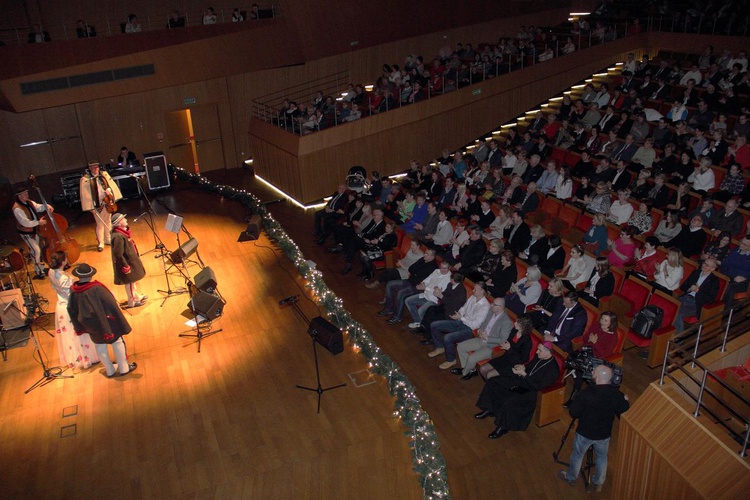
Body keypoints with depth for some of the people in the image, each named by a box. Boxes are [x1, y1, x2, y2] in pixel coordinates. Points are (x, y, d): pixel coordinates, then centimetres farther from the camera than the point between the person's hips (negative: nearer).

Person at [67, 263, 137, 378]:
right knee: (117, 343, 15)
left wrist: (79, 326, 12)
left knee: (99, 346, 21)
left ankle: (110, 371, 35)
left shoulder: (73, 290, -15)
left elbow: (72, 310, -2)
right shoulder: (97, 288, -30)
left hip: (91, 325, 5)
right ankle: (123, 368, 27)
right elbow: (111, 304, -23)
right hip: (106, 322, -5)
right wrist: (120, 321, -10)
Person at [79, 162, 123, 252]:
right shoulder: (85, 179, -9)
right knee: (100, 223, -1)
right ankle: (100, 243, 8)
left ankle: (108, 240, 29)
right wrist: (91, 207, -14)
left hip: (107, 202, 5)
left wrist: (108, 189, -15)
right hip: (97, 205, -5)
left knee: (108, 221, 15)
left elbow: (112, 184, 8)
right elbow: (85, 194, -10)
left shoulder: (104, 174, 5)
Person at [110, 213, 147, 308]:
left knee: (132, 280, 24)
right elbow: (118, 254, -28)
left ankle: (136, 296, 42)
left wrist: (136, 257, 19)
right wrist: (126, 266, -22)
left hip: (131, 260, 9)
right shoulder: (118, 236, -30)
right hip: (126, 262, -9)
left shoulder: (123, 232, 0)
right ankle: (132, 301, 23)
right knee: (129, 281, 7)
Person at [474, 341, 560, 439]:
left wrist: (523, 374, -25)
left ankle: (503, 427, -10)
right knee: (493, 382, 1)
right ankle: (489, 409, 14)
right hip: (522, 381, 9)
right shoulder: (539, 357, 0)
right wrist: (523, 367, -5)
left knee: (509, 402, -33)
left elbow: (538, 386, -25)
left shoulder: (553, 370, -23)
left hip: (531, 392, -9)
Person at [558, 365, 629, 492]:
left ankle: (571, 477, 44)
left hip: (585, 433, -2)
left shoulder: (587, 393, -29)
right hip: (604, 434, 2)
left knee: (577, 455, 22)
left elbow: (573, 413, -21)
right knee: (602, 457, 27)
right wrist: (625, 401, 11)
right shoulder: (617, 395, -19)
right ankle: (598, 483, 44)